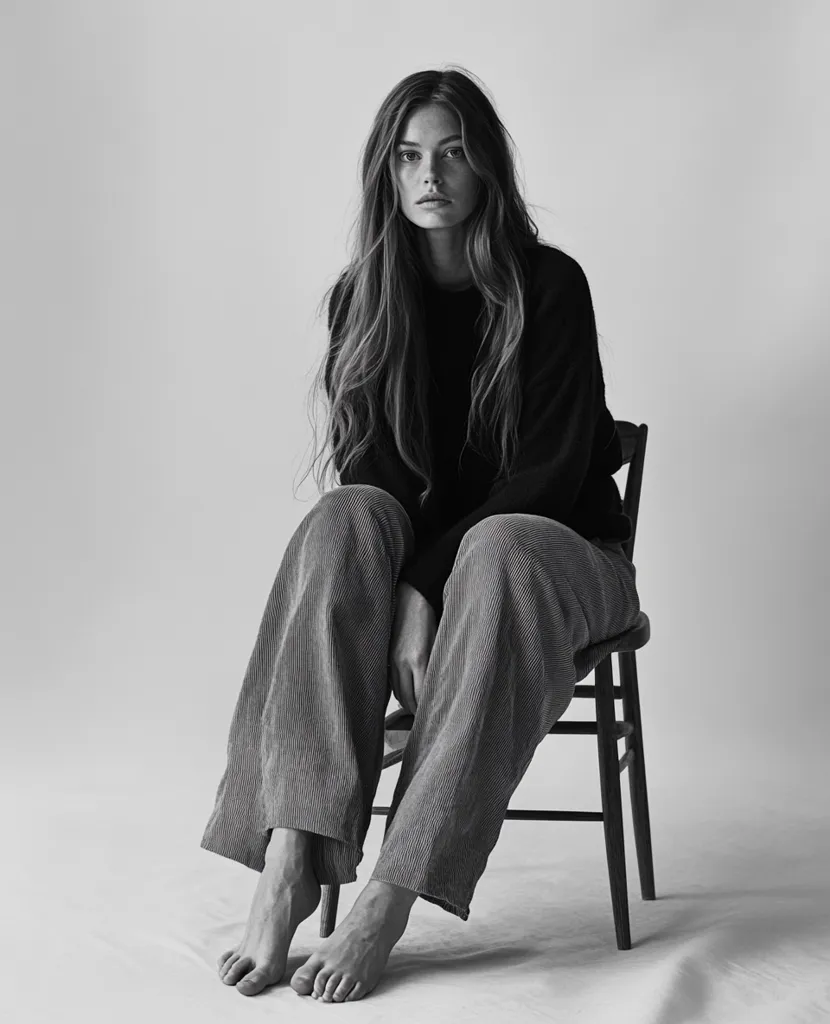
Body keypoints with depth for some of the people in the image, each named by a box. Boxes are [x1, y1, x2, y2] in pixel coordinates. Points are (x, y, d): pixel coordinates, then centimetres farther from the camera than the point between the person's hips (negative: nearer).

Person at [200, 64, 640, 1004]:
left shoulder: (548, 284, -7)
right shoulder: (363, 297, 3)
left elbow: (547, 472, -13)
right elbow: (365, 466, -3)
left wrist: (429, 586, -24)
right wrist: (400, 591, -23)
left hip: (556, 545, -3)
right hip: (416, 554, 3)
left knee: (499, 556, -38)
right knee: (342, 524, -30)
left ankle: (388, 902, -40)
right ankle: (289, 865, -40)